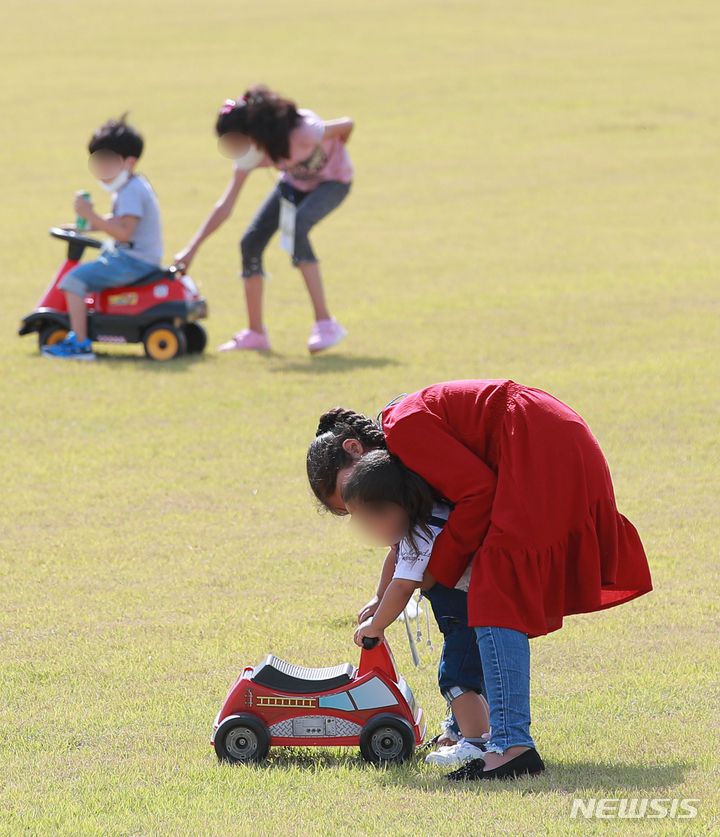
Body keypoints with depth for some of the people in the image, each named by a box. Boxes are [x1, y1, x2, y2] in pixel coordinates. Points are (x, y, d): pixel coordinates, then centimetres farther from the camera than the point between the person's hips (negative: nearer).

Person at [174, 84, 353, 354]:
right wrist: (192, 248, -19)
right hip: (295, 183, 6)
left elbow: (347, 125, -21)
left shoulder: (303, 133, -38)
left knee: (297, 225, -34)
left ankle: (325, 323, -33)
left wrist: (334, 153, -2)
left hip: (333, 181, -6)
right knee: (251, 242, -8)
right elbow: (225, 206, -15)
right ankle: (255, 333, 7)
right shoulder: (249, 155, -20)